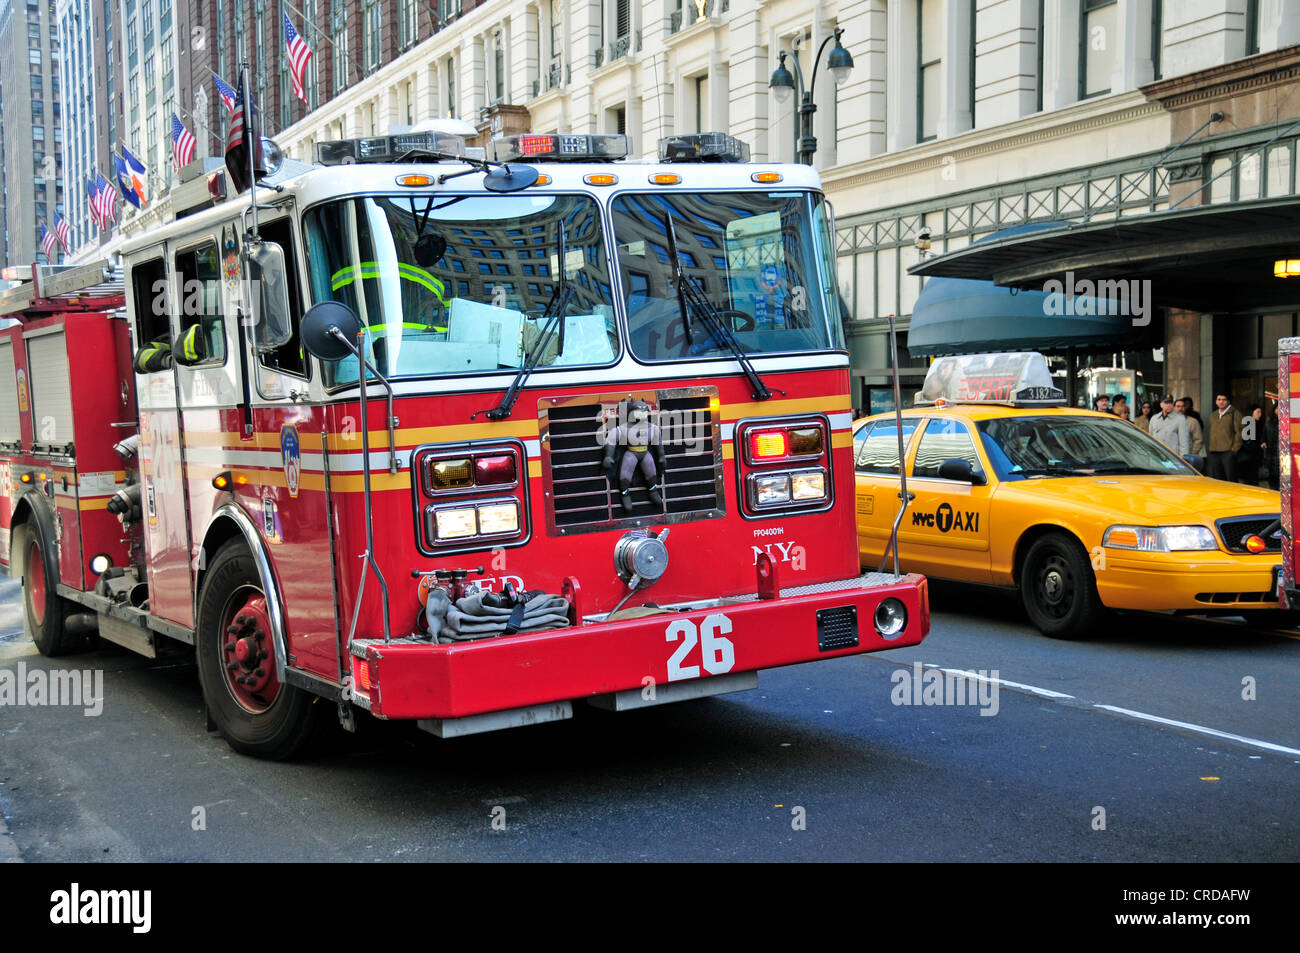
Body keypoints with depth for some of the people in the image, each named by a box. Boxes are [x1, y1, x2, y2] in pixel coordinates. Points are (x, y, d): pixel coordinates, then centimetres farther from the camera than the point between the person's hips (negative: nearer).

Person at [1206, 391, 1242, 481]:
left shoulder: (1235, 413, 1)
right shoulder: (1213, 416, 21)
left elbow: (1239, 432, -5)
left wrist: (1234, 449, -13)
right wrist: (1211, 448, 14)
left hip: (1228, 452, -6)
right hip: (1214, 453, 6)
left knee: (1231, 480, -8)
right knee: (1216, 480, 6)